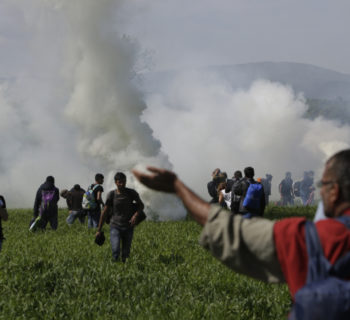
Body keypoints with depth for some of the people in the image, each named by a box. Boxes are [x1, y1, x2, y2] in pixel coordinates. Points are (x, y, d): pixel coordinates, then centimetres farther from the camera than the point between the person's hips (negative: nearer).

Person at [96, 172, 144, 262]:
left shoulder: (132, 193, -4)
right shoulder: (112, 195, -6)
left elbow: (141, 205, 10)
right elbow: (104, 212, 1)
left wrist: (135, 215, -11)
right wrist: (99, 230, 3)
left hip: (128, 227, 1)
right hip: (115, 226, -1)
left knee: (125, 253, 4)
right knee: (115, 251, -20)